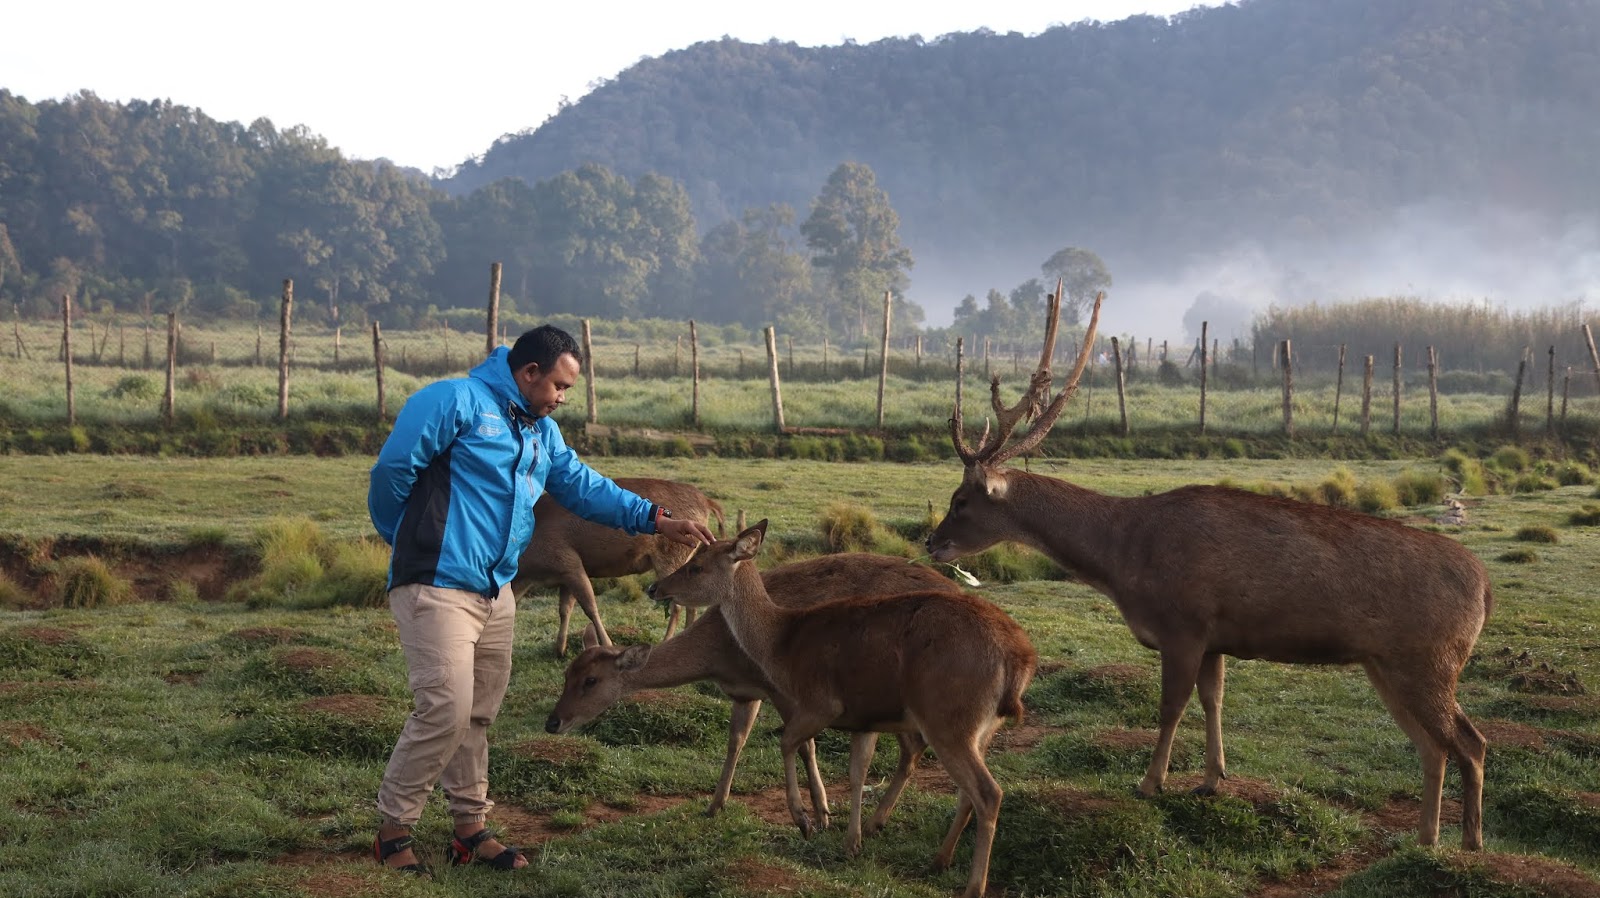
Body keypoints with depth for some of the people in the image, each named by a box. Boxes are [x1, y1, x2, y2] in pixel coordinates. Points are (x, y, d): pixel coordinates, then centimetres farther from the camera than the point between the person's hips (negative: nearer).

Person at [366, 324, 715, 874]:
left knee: (479, 714, 12)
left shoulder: (542, 433, 16)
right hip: (438, 587, -9)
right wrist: (409, 542, 3)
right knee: (446, 710, -13)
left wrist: (656, 520, 2)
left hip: (496, 592, 9)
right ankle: (392, 830, 1)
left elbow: (584, 487, 13)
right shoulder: (455, 401, -11)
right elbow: (392, 469, -11)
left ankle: (471, 828, 22)